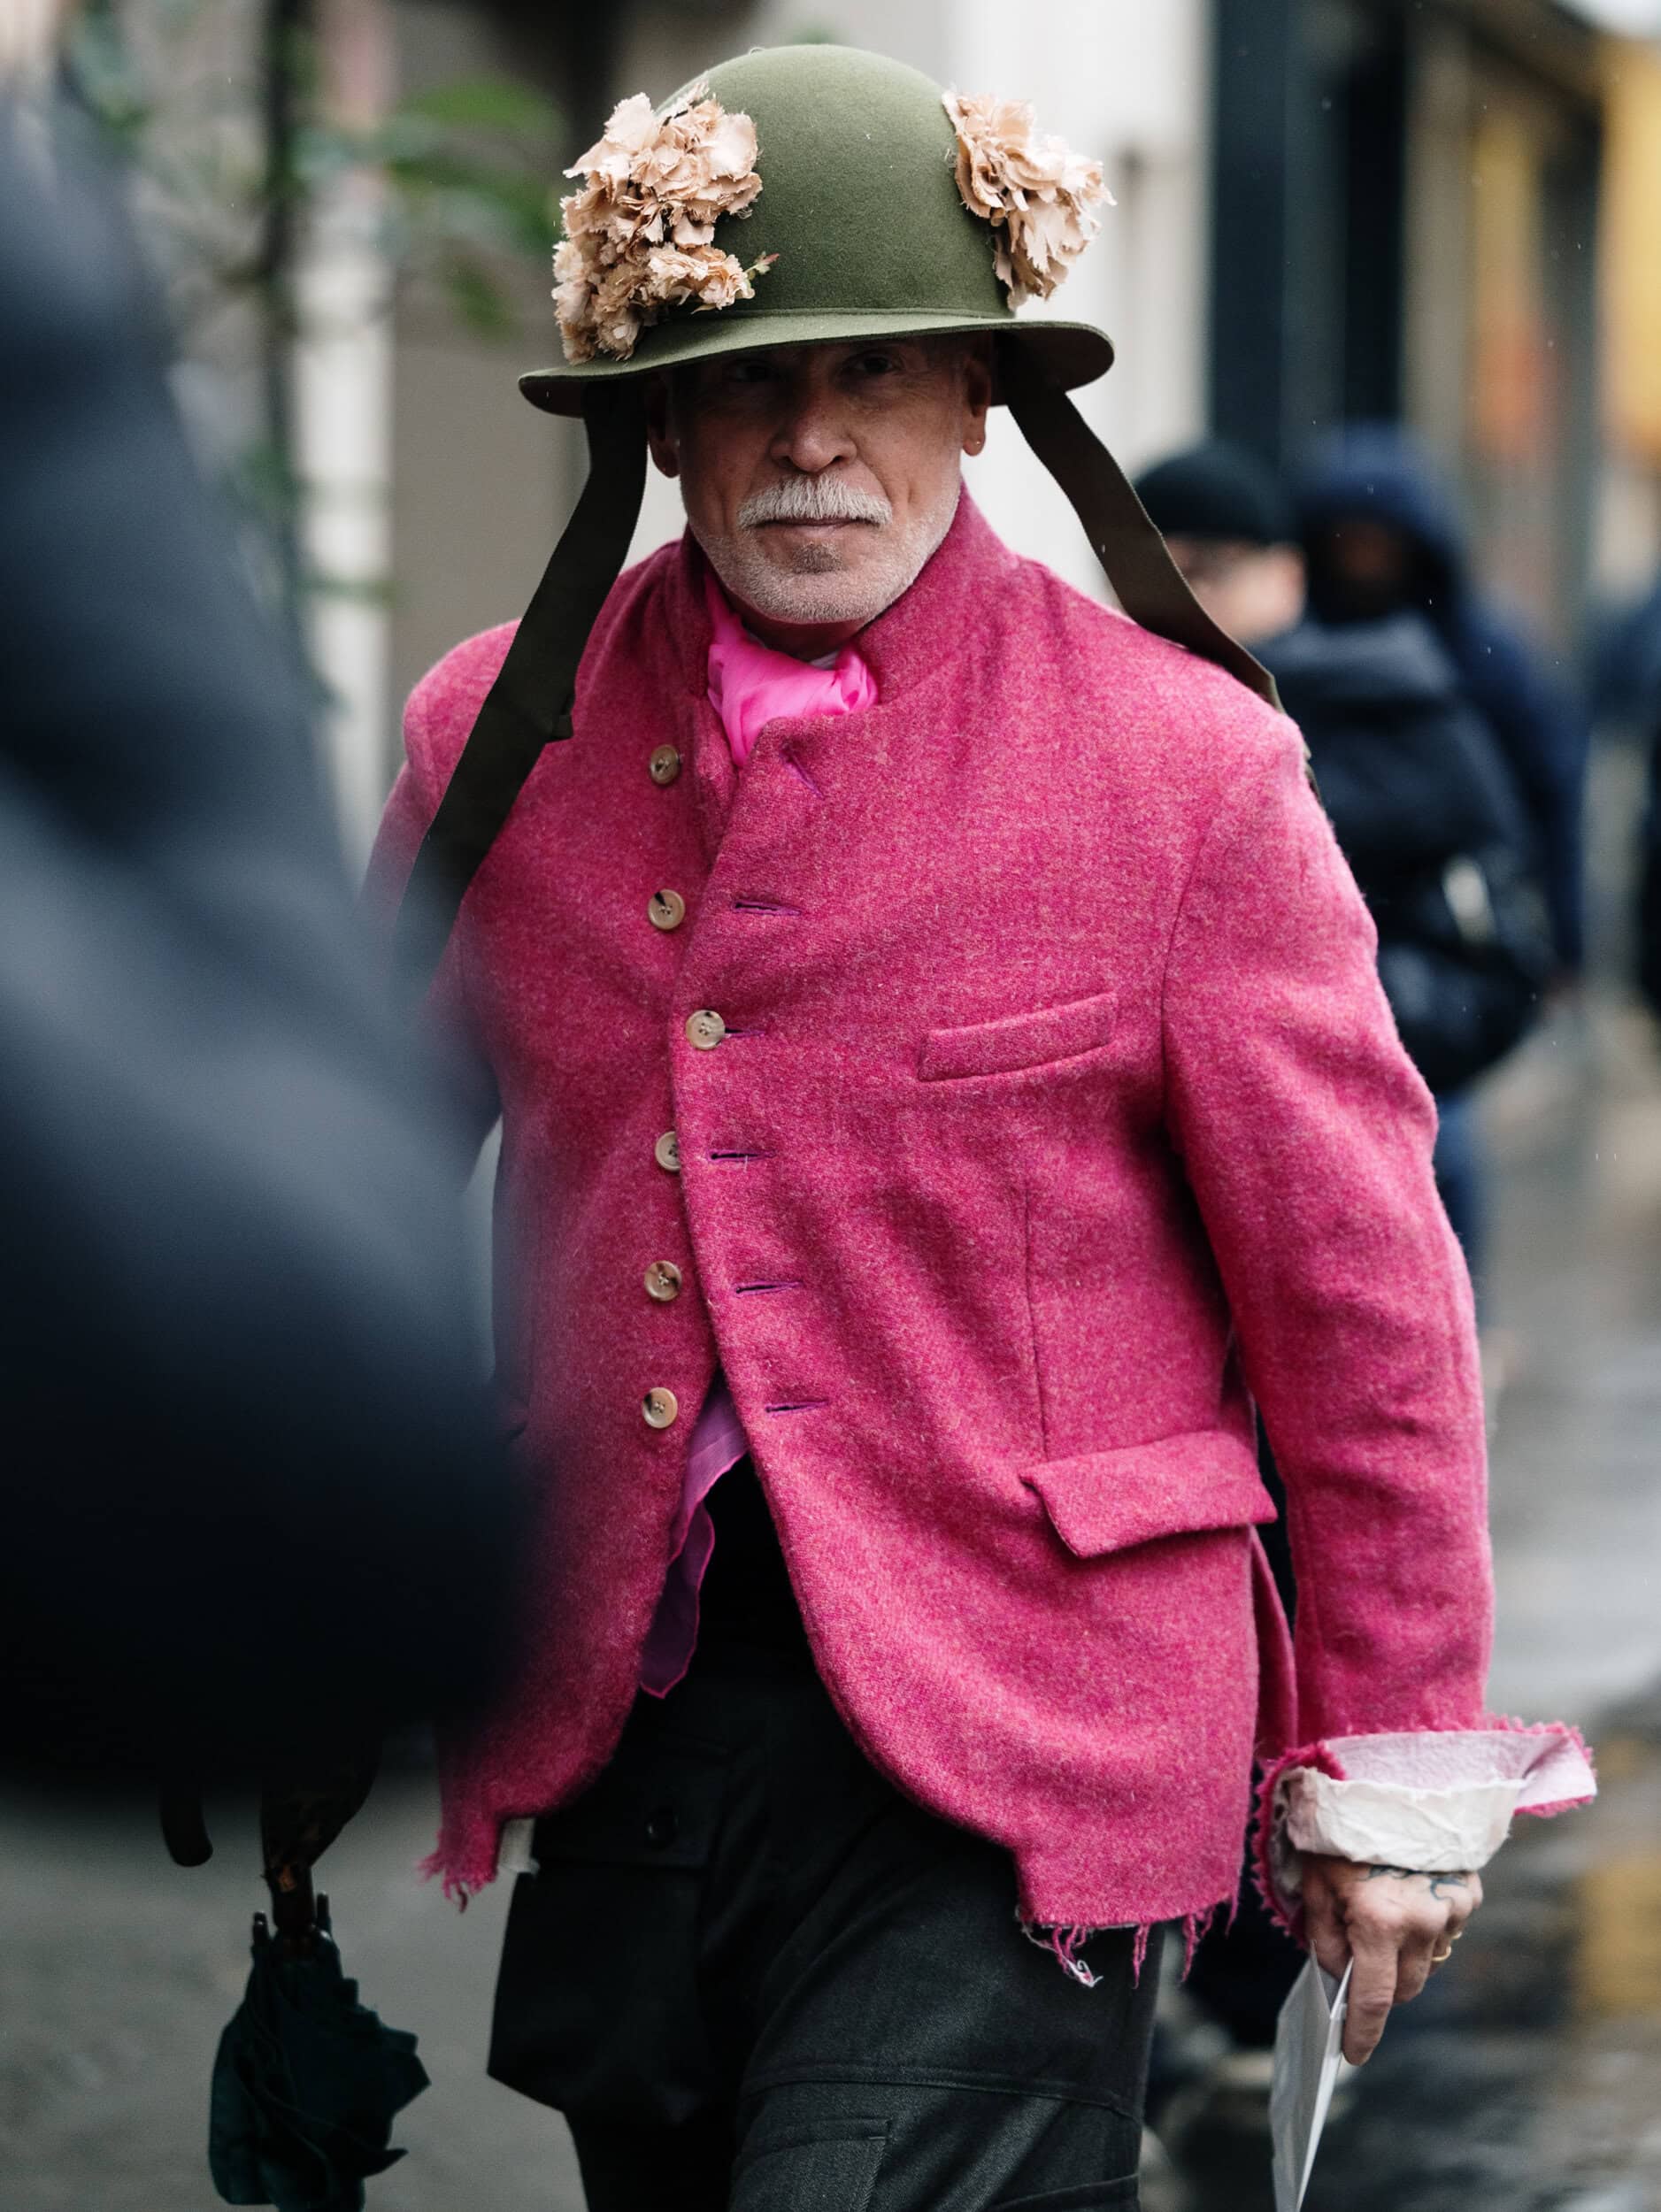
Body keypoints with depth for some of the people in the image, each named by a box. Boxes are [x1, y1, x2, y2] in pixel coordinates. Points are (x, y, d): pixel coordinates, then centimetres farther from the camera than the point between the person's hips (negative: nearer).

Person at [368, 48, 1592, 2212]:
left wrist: (1391, 1765, 2)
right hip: (609, 1712, 4)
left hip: (1005, 1759, -4)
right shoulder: (495, 733, 5)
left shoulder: (1186, 763, -5)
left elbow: (1359, 1293, -1)